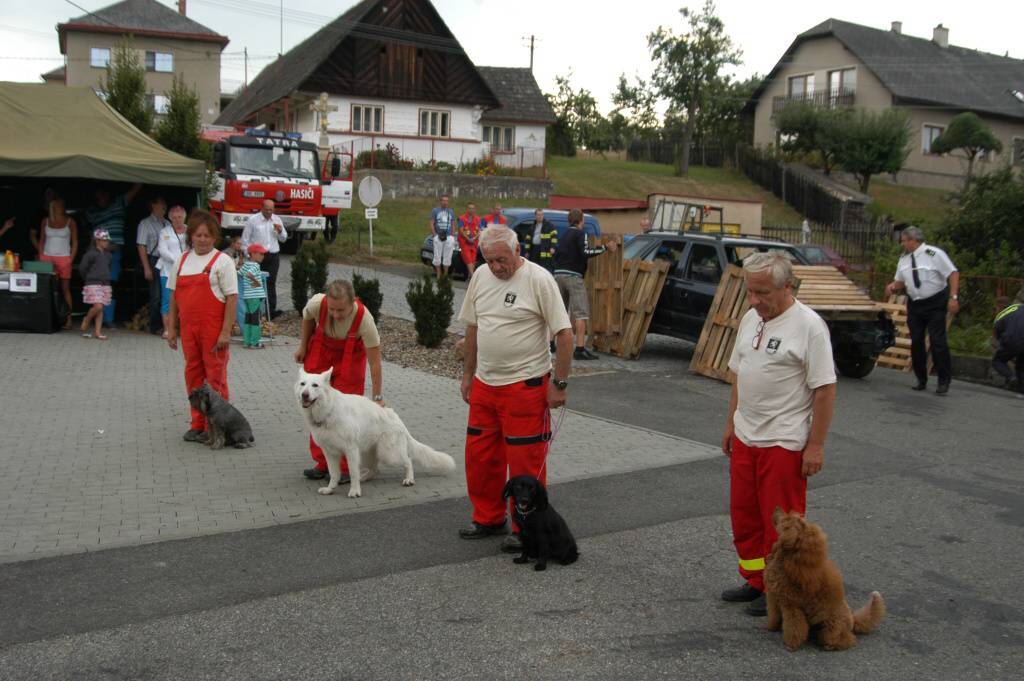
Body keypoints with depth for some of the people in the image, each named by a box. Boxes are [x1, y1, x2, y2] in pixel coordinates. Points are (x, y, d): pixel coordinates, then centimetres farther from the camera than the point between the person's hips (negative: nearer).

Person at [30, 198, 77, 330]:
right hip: (47, 257, 2)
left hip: (63, 258, -2)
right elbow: (41, 241, 14)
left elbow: (75, 243, 3)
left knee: (65, 289, -1)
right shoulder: (45, 221, 10)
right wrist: (41, 258, 4)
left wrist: (70, 260, -7)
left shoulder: (70, 221, 4)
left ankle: (68, 319, -2)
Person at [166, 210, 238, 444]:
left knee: (215, 377, -2)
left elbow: (232, 298, -8)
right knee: (193, 376, 10)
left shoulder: (222, 261, -3)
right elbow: (174, 295, 17)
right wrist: (171, 327, 12)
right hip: (188, 328, 5)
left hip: (213, 328, -5)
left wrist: (226, 331, -14)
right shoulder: (182, 260, 13)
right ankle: (198, 425, 21)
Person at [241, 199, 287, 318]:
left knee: (271, 283, -3)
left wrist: (280, 231, -4)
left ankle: (271, 310, -5)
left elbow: (283, 239, 17)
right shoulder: (253, 219, -2)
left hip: (273, 256, 3)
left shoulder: (277, 220, 11)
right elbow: (245, 238, 1)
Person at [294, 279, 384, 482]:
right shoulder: (317, 303, -29)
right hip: (320, 352, 3)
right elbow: (307, 317, -1)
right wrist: (303, 346, 5)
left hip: (350, 357, -3)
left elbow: (375, 361, -29)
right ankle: (322, 463, 14)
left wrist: (377, 397, -26)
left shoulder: (364, 318, -35)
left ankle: (345, 468, 0)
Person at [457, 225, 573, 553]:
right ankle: (488, 519, 31)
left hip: (526, 386, -7)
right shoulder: (480, 277, 6)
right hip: (484, 384, 7)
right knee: (479, 456, 14)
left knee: (525, 462, 0)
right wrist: (468, 375, 17)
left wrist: (559, 384, -14)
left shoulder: (538, 279, -14)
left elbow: (564, 334, -14)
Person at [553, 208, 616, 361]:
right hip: (573, 276, -8)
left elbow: (557, 254, 23)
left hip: (558, 274, 8)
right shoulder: (580, 234, -5)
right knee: (581, 313, -10)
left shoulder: (564, 235, 19)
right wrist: (605, 248, -15)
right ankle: (580, 349, -18)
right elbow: (585, 252, -19)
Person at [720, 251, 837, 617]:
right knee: (744, 515, 15)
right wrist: (731, 423, 17)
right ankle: (756, 581, 31)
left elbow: (825, 388, -16)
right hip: (745, 437, 8)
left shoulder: (808, 325, -15)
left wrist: (815, 445, -16)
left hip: (785, 442, -8)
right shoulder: (750, 318, 8)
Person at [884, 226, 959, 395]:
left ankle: (944, 382, 5)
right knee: (916, 343, 7)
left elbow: (953, 274, -14)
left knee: (938, 342, -7)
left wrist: (953, 297, -22)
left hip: (935, 304, -6)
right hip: (914, 305, 6)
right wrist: (893, 286, -5)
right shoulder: (904, 259, 7)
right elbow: (900, 281, 18)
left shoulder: (934, 254, -13)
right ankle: (921, 380, 20)